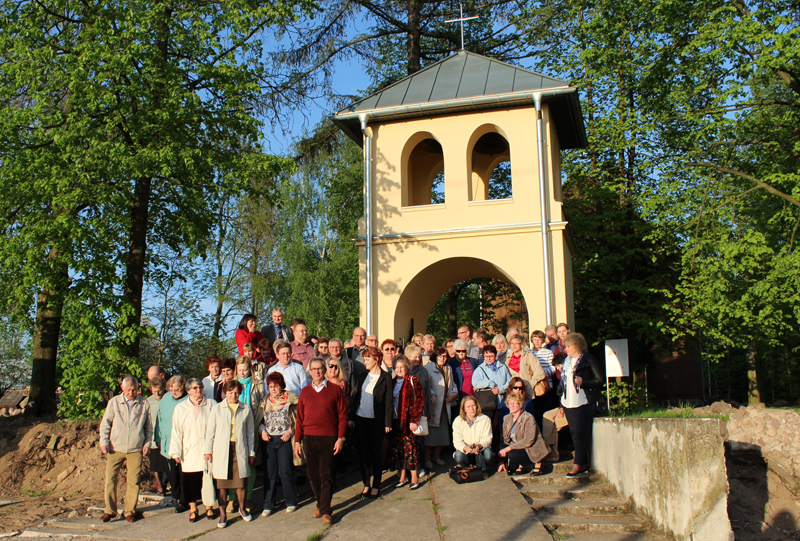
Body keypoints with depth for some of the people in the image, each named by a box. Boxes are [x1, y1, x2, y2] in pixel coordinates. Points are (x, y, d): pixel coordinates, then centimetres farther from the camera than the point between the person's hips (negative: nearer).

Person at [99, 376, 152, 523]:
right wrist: (104, 442, -2)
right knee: (110, 478, -1)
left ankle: (130, 511, 13)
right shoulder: (114, 402, 4)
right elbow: (105, 424, 8)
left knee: (134, 480, 1)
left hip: (136, 450, 0)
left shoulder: (144, 404, 4)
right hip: (115, 448, 0)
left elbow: (148, 426, 12)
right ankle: (110, 510, 14)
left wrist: (147, 443, 4)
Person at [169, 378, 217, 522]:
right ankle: (193, 509, 21)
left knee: (208, 479, 1)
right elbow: (176, 432, 6)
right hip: (189, 453, 1)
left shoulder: (211, 405, 6)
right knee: (190, 482, 4)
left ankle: (209, 506, 20)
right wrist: (176, 452, -1)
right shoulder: (180, 408, 9)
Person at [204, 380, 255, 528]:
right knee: (222, 483, 2)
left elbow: (250, 432, 9)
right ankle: (223, 514, 13)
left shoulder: (246, 410, 5)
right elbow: (210, 431, 6)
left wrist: (251, 452, 9)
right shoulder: (217, 409, 4)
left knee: (241, 481, 5)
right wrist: (208, 450, 3)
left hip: (240, 450, 1)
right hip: (221, 450, 0)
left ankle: (242, 508, 27)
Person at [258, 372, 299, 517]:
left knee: (285, 471, -3)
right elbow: (261, 419, 16)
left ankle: (291, 502, 12)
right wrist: (262, 431, -1)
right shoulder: (265, 401, 11)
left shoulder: (290, 398, 0)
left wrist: (290, 432, -10)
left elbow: (297, 418, 0)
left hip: (284, 439, -3)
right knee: (270, 473, 4)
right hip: (269, 440, 3)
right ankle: (268, 504, 13)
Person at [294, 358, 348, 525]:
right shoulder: (305, 391, 11)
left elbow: (342, 415, 1)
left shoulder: (335, 390, 2)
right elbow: (300, 418, 12)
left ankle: (326, 511, 3)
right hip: (309, 438, 3)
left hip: (329, 438, -3)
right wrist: (297, 441, 7)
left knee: (326, 475, -3)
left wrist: (340, 438, -6)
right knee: (313, 475, 8)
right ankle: (320, 505, 23)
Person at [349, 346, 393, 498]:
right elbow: (355, 397, 10)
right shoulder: (362, 377, 9)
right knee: (362, 452, 7)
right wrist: (351, 417, 4)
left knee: (376, 453, 4)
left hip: (376, 420, -4)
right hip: (360, 419, 4)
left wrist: (387, 423, -10)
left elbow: (388, 401, -6)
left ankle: (376, 486, 15)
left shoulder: (385, 378, -5)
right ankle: (366, 484, 18)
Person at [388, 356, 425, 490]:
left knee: (410, 447, -2)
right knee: (397, 448, 8)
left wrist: (414, 420, -14)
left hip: (408, 420, -5)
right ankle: (402, 477, 19)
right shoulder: (393, 382, 12)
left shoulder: (413, 381, -4)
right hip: (395, 420, 5)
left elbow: (420, 401, -8)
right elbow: (388, 401, 16)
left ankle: (415, 478, 8)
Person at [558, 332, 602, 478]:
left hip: (583, 403, -7)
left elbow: (599, 381, -7)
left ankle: (577, 465, -6)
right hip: (569, 403, 7)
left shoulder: (588, 359, -5)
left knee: (581, 433, -8)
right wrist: (561, 403, 20)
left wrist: (583, 382, -21)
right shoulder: (567, 361, 16)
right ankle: (584, 464, 14)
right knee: (575, 433, 7)